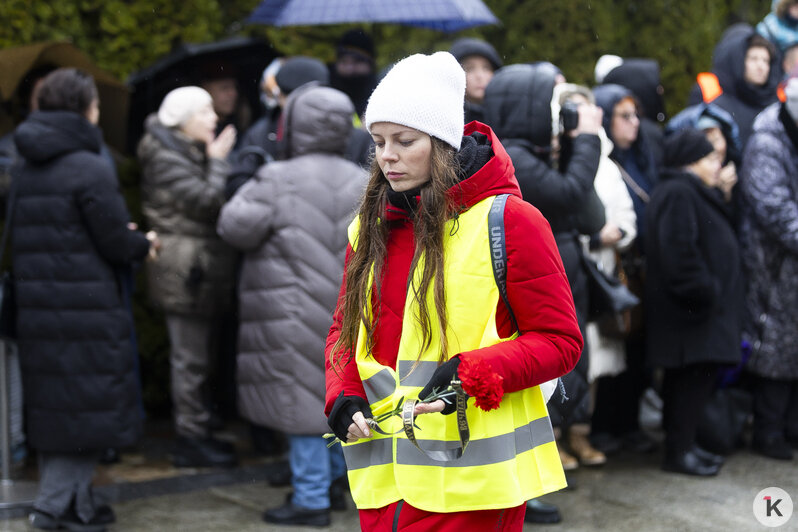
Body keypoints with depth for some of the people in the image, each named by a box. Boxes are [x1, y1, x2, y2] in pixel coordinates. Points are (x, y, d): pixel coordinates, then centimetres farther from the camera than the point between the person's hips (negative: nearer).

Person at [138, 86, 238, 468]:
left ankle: (197, 434, 23)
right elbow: (207, 202, -21)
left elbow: (212, 204, 17)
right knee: (190, 359, -5)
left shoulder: (194, 153, 18)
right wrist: (218, 161, -10)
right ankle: (190, 440, 1)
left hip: (204, 271, 10)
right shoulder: (165, 159, -13)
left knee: (198, 358, 15)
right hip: (185, 273, -10)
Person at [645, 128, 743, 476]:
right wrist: (706, 291, -21)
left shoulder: (694, 193, 20)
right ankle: (679, 451, -4)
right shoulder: (678, 194, -16)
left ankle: (683, 444, 20)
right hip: (691, 307, -11)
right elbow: (679, 252, -24)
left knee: (690, 380, 14)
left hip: (700, 305, 11)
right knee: (694, 377, -9)